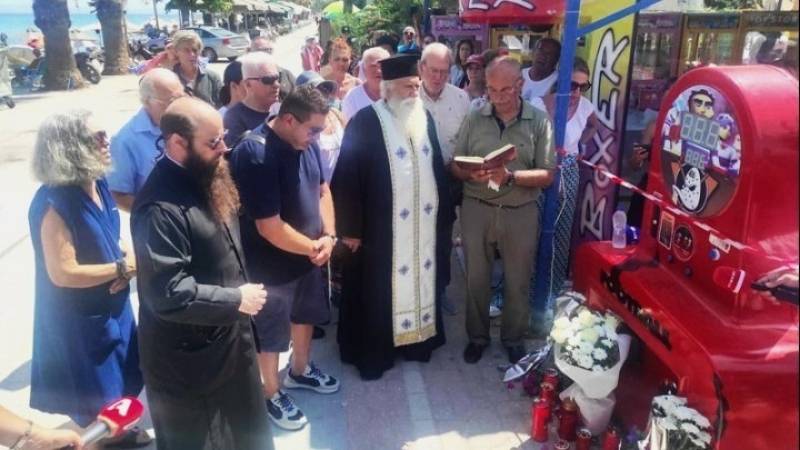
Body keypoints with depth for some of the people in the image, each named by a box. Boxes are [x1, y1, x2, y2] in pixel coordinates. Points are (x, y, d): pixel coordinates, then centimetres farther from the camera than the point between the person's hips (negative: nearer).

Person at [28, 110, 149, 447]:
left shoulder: (96, 184, -2)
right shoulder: (55, 203, -27)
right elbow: (63, 273, -27)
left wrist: (126, 253, -7)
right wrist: (122, 268, -20)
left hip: (112, 305, 8)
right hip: (78, 318, -8)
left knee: (119, 377, 26)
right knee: (93, 394, 13)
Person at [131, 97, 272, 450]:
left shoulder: (203, 178, 2)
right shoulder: (160, 207, -29)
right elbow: (169, 295, -31)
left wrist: (243, 292, 7)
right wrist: (236, 300, -22)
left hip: (226, 339, 9)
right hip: (188, 358, -9)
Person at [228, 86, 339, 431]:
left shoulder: (306, 142, -6)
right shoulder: (255, 156, -29)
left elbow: (322, 189, 6)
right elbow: (270, 227, -28)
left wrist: (328, 236, -8)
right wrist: (313, 247, -16)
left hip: (310, 254, 8)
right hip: (272, 264, -7)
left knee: (306, 314, 25)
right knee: (271, 332, 13)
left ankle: (300, 371, 50)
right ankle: (272, 395, 35)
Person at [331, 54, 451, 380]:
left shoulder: (424, 117, 8)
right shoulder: (365, 121, -11)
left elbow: (437, 167, 13)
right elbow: (346, 177, -12)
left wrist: (444, 213, 11)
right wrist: (350, 227, -13)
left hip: (425, 223, 6)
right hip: (381, 225, -6)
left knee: (420, 281, 17)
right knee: (378, 290, 6)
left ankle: (418, 339, 34)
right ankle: (372, 351, 22)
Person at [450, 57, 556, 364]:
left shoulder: (540, 122, -4)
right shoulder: (474, 119, 0)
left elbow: (547, 175, -8)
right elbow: (455, 166, 1)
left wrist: (511, 177, -23)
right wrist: (472, 175, -20)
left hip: (521, 213, -1)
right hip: (477, 209, 1)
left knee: (518, 282, 13)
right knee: (476, 278, 13)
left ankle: (513, 339, 34)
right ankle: (477, 336, 34)